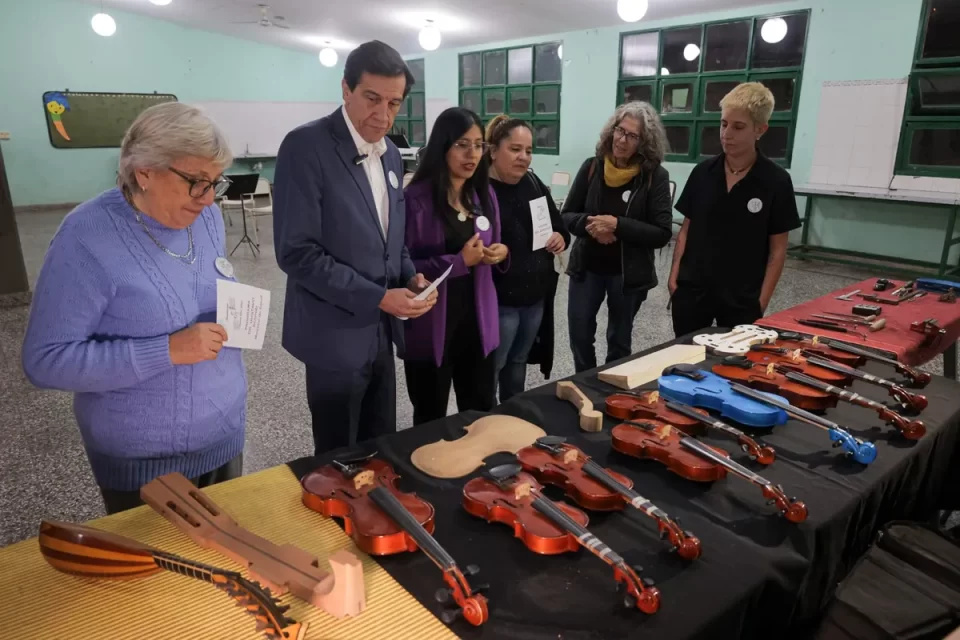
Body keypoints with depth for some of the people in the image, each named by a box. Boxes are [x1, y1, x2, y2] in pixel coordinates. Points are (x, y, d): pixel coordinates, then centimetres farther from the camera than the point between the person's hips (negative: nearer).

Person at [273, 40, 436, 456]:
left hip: (380, 332, 7)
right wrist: (376, 297, -22)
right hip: (336, 335, -7)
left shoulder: (390, 154, 9)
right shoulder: (306, 146, -15)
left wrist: (410, 277, -2)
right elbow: (296, 251, -20)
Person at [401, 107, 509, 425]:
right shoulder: (416, 199, -14)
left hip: (477, 320, 5)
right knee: (431, 421, 13)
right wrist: (459, 261, -22)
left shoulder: (485, 194, 7)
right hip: (431, 325, -5)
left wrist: (501, 252, -4)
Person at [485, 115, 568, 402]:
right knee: (490, 369, 5)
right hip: (498, 300, -7)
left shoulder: (534, 183, 7)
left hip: (536, 297, 7)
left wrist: (561, 238, -3)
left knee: (518, 363, 22)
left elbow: (560, 226, 17)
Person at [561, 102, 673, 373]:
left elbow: (662, 233, -15)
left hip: (628, 273, -2)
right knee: (579, 335, 8)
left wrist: (618, 225, -26)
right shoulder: (592, 167, -4)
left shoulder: (655, 176, -11)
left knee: (619, 341, 15)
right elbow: (567, 215, 1)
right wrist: (588, 224, -21)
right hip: (586, 268, 2)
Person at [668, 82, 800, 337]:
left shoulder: (776, 181, -6)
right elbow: (686, 229, 7)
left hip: (742, 298, -2)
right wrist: (674, 276, 0)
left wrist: (762, 300, -7)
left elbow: (777, 248, -3)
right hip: (691, 289, 2)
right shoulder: (703, 172, 1)